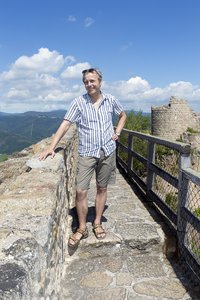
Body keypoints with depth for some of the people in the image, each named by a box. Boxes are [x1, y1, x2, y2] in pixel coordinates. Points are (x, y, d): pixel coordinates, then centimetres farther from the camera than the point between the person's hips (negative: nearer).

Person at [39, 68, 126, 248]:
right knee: (81, 191, -6)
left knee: (102, 188, 11)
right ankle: (82, 229, 13)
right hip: (87, 153, -2)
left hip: (107, 151, 2)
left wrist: (117, 133, 5)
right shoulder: (79, 102, -5)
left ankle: (97, 223, 27)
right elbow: (65, 124, -11)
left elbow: (122, 115, 20)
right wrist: (52, 147, -19)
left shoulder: (110, 100, 2)